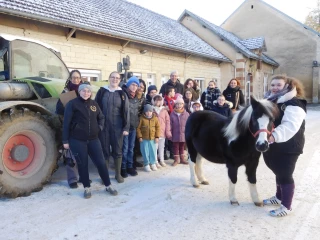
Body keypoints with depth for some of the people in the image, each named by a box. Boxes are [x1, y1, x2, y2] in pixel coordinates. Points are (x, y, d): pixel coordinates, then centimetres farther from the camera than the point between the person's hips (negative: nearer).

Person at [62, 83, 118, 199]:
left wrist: (100, 127, 4)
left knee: (101, 162, 3)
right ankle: (87, 188, 21)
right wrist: (65, 140, -8)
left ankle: (108, 185, 18)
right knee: (82, 164, 5)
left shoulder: (94, 104, 10)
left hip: (93, 139, 4)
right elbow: (66, 123, -5)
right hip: (77, 140, -3)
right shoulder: (72, 104, -4)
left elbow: (101, 117, 22)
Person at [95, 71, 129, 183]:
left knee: (118, 150, 7)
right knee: (104, 150, 6)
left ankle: (118, 174, 21)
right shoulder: (102, 92, 3)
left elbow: (126, 111, 1)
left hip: (117, 126, 0)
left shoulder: (122, 94, 2)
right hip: (103, 125, 0)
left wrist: (126, 127, -5)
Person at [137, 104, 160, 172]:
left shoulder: (155, 118, -1)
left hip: (153, 138, 2)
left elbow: (158, 127, 3)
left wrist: (157, 137, -1)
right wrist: (140, 137, -8)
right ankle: (146, 164, 17)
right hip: (144, 139, -2)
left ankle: (153, 163, 24)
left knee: (153, 151, 8)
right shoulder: (142, 118, -8)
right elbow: (138, 128, -4)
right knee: (145, 152, 4)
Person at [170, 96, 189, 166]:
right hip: (175, 134, -1)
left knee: (182, 146, 16)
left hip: (183, 134, 1)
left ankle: (182, 159, 28)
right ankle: (176, 160, 18)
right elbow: (170, 125, -1)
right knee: (175, 147, 8)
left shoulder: (186, 114, -3)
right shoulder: (172, 114, -4)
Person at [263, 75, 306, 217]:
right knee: (278, 173, 22)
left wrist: (274, 136, -49)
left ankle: (286, 206, 15)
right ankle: (279, 197, 39)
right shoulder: (270, 101, 10)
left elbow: (290, 126, -35)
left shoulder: (293, 104, -18)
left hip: (287, 148, -8)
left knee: (285, 175, 1)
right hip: (272, 146, 8)